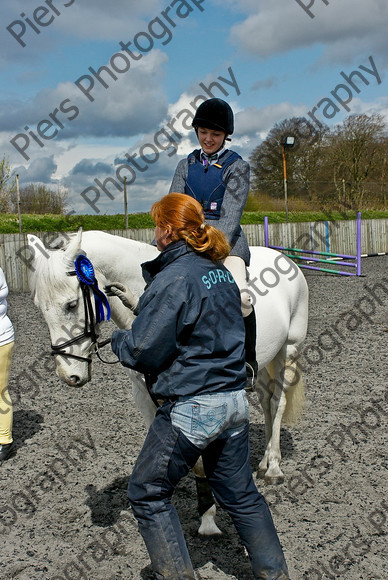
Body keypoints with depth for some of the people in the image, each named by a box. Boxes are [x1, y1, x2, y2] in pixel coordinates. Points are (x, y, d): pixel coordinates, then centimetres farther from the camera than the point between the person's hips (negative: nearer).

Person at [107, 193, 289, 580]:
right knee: (240, 494, 21)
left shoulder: (172, 278, -17)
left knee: (147, 493, 11)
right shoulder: (220, 272, 9)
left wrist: (118, 339, 5)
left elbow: (143, 351, -17)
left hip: (191, 407, -8)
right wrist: (139, 306, 17)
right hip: (235, 401, 9)